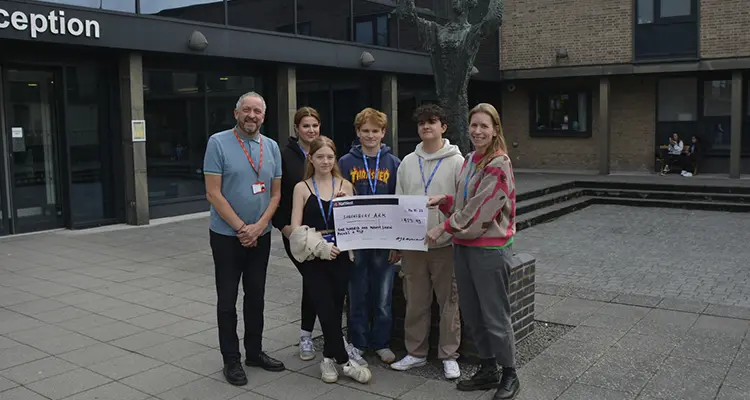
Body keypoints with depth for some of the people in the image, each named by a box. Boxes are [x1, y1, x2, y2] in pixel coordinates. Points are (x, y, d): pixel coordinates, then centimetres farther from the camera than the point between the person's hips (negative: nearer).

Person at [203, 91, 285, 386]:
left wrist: (258, 226, -9)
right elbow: (213, 193, -13)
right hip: (227, 235, -4)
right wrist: (241, 228, -15)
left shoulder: (271, 147, 4)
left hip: (261, 236, 4)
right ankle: (231, 359, 16)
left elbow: (275, 194, 5)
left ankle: (254, 351, 27)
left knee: (256, 296, 13)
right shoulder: (218, 142, -10)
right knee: (228, 299, 5)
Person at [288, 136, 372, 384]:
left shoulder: (345, 185, 6)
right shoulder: (302, 188, 1)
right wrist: (321, 247, -13)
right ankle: (345, 361, 7)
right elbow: (296, 229, -3)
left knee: (335, 309, 5)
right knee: (327, 310, -8)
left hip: (340, 255, 2)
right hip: (314, 257, -2)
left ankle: (329, 358, 24)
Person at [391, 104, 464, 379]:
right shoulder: (407, 163, 9)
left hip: (446, 244, -3)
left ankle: (449, 355, 18)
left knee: (449, 302, 5)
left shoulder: (456, 162, -3)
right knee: (415, 302, 11)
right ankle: (416, 352, 24)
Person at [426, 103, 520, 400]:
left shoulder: (499, 164, -15)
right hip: (463, 245, 8)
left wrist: (443, 228, -15)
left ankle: (509, 376, 20)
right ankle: (488, 370, 30)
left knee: (495, 316, 2)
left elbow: (480, 207, -20)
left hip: (490, 248, -8)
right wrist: (444, 200, 0)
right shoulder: (469, 161, 11)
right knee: (471, 314, 15)